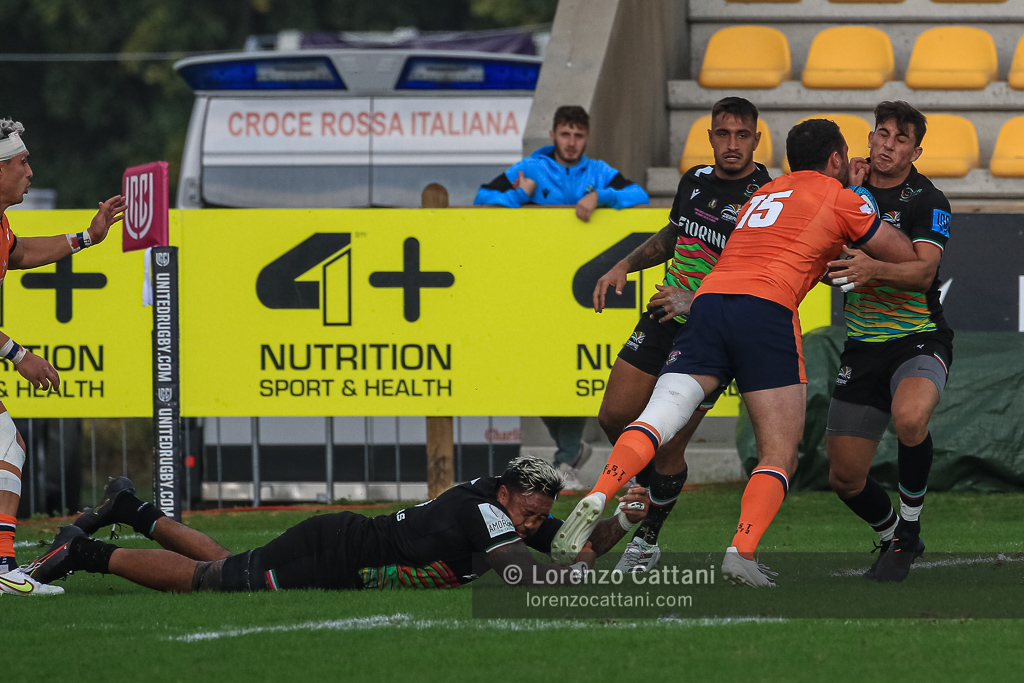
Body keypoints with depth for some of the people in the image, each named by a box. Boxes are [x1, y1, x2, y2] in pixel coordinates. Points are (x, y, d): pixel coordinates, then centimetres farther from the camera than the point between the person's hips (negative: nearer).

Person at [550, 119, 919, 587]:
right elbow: (905, 258, 20)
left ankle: (596, 500, -32)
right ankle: (742, 552, -22)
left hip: (708, 301, 5)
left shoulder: (764, 194, 33)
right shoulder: (841, 200, 15)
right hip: (767, 309, -5)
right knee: (780, 457, 0)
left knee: (658, 419, -7)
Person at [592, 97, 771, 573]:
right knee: (615, 417, 7)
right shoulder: (696, 180, 5)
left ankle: (647, 540, 15)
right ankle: (646, 487, 36)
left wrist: (696, 301, -32)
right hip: (663, 321, 7)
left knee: (667, 445, -5)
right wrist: (625, 266, 12)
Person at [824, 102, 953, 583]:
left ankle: (909, 527, -16)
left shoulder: (927, 202, -8)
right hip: (863, 346, 5)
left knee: (909, 417, -37)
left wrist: (874, 269, -42)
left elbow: (923, 270, -22)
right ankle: (893, 536, 31)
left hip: (919, 339, -5)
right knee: (844, 476, 2)